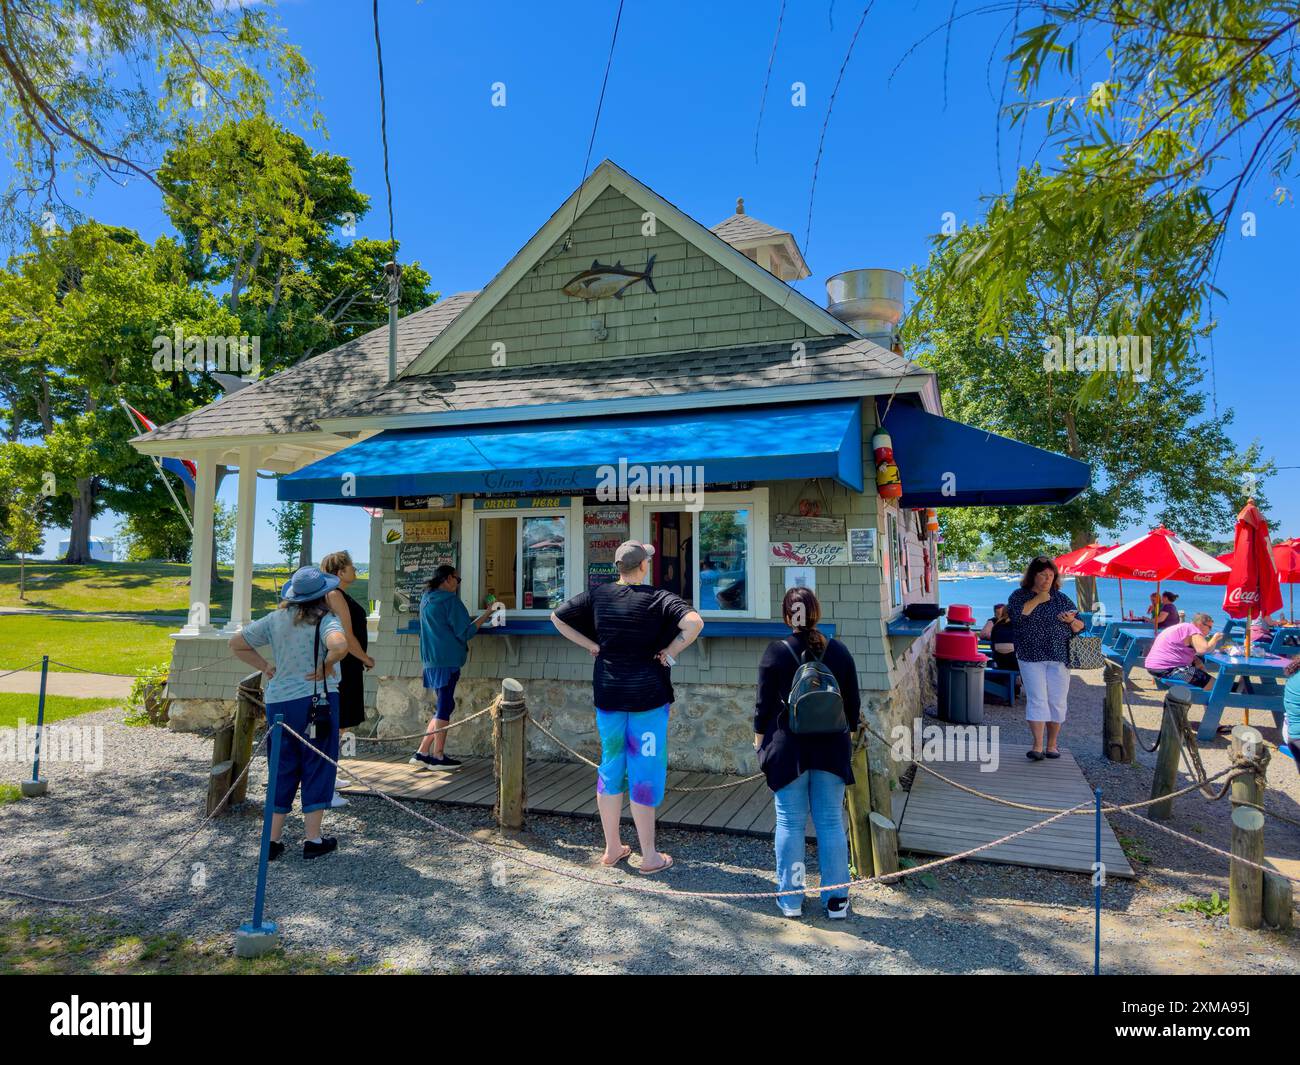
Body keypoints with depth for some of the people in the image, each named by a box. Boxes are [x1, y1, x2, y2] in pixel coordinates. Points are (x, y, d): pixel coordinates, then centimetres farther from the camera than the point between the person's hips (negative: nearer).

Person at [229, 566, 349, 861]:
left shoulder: (275, 619, 3)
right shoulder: (324, 620, -13)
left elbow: (236, 643, 10)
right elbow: (339, 646, -34)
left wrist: (265, 667, 11)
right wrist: (326, 667, -16)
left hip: (278, 701, 5)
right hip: (316, 701, -5)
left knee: (282, 770, 15)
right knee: (317, 768, 8)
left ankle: (272, 840, 20)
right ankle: (313, 840, 14)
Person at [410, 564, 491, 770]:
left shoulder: (426, 599, 16)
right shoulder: (450, 600, -11)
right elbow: (465, 632, -12)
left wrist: (468, 618, 19)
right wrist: (485, 615, -5)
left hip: (431, 660, 9)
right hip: (447, 659, -9)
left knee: (442, 707, 15)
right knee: (444, 707, -1)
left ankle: (421, 753, 13)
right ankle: (438, 757, 4)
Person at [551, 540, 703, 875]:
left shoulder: (598, 595, 1)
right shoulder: (658, 598, -12)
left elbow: (557, 617, 7)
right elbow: (694, 622, -27)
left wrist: (591, 645, 6)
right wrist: (670, 653, -15)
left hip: (608, 695, 4)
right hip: (647, 696, -4)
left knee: (610, 767, 15)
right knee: (645, 773, 5)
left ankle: (612, 848, 26)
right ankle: (649, 857, 16)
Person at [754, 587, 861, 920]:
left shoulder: (776, 651, -9)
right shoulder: (838, 651, -2)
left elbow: (764, 702, -5)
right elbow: (853, 701, 5)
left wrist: (759, 738, 9)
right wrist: (849, 732, 20)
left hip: (788, 748, -2)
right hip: (832, 748, 2)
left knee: (790, 823, 7)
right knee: (831, 823, 11)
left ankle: (790, 899, 16)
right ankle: (836, 899, 19)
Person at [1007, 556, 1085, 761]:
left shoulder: (1062, 598, 13)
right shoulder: (1020, 596, 6)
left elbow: (1080, 627, 15)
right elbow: (1016, 615, -14)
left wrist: (1071, 621, -7)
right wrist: (1037, 600, -12)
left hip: (1059, 658, 3)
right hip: (1031, 657, -3)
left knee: (1057, 702, 4)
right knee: (1037, 699, -10)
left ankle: (1051, 745, 15)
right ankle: (1038, 746, -11)